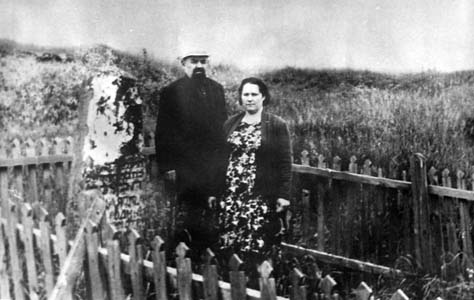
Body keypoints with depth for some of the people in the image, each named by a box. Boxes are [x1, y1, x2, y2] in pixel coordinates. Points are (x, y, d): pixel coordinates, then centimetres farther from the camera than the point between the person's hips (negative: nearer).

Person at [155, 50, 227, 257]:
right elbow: (163, 132, -3)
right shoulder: (172, 92, -2)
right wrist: (166, 166, -8)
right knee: (189, 212, -3)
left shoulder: (216, 89, 13)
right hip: (186, 166, -4)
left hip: (213, 163, 4)